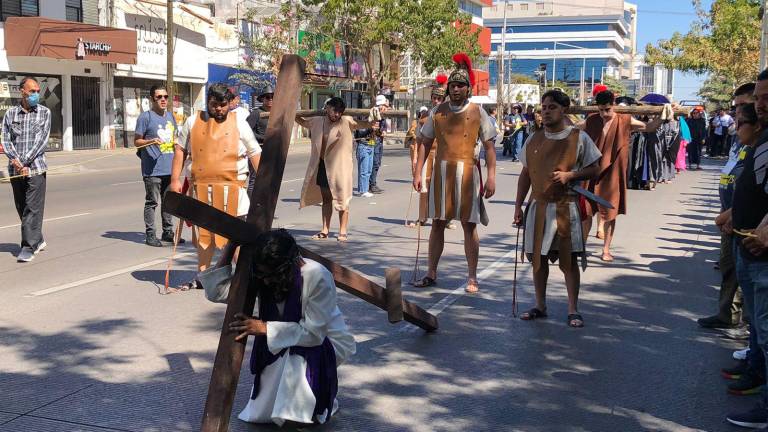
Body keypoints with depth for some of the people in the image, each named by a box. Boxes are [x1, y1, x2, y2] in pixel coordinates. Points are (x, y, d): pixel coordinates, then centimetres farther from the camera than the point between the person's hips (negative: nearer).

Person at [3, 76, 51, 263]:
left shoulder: (44, 112, 4)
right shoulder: (10, 113, 9)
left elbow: (42, 140, -5)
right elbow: (6, 140, 4)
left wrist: (25, 162, -12)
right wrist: (15, 160, -14)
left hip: (36, 168, -3)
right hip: (15, 170, 3)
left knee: (33, 208, -8)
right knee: (22, 208, 10)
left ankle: (29, 247, -7)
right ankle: (38, 240, 25)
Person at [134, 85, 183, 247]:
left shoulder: (170, 116, 15)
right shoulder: (145, 117, -6)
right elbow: (137, 141, -6)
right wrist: (150, 141, -22)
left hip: (170, 168, 7)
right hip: (153, 169, -7)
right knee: (152, 202, -3)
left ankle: (168, 232, 23)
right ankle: (150, 235, 3)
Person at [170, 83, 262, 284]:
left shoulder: (239, 123, 5)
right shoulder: (193, 122, 8)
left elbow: (255, 153, 8)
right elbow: (180, 150, 12)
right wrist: (175, 179, 5)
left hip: (231, 187, -2)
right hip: (201, 187, 2)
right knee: (203, 233, 12)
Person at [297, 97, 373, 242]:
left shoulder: (346, 122, -8)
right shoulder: (317, 122, 5)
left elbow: (360, 124, -21)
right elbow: (302, 122, 22)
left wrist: (372, 123, -40)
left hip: (339, 166, -5)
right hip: (321, 165, 5)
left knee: (342, 199, 4)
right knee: (326, 199, 14)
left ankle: (343, 231, 12)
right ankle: (325, 230, 23)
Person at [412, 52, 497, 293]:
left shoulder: (478, 112, -1)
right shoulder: (438, 111, 7)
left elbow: (489, 146, -2)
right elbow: (425, 143, 10)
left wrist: (491, 177, -10)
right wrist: (418, 172, 3)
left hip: (468, 173, -3)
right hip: (441, 172, 3)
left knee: (469, 224, 1)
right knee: (437, 223, 8)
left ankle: (472, 278, 10)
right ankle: (431, 274, 17)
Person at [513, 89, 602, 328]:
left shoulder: (579, 138, -2)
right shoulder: (534, 140, 10)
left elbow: (594, 169, 0)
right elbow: (525, 174, 14)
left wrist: (569, 175, -17)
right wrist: (518, 205, 9)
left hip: (566, 207, -4)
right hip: (538, 206, 4)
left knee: (569, 259, -2)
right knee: (538, 257, 8)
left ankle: (573, 310, 8)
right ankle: (540, 305, 21)